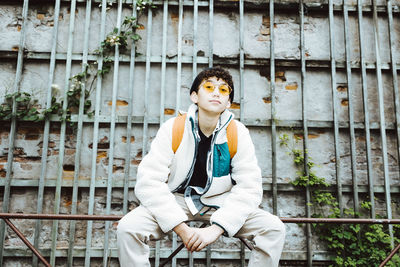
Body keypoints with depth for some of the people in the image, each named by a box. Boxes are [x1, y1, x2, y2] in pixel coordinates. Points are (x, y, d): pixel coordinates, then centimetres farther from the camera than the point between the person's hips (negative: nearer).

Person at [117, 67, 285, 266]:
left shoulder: (239, 133, -10)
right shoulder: (172, 129, -14)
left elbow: (249, 188, -14)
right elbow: (148, 182, -19)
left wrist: (215, 229, -27)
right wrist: (182, 229, -27)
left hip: (220, 203, 2)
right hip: (176, 200, -1)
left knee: (274, 228, -18)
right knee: (127, 228, -26)